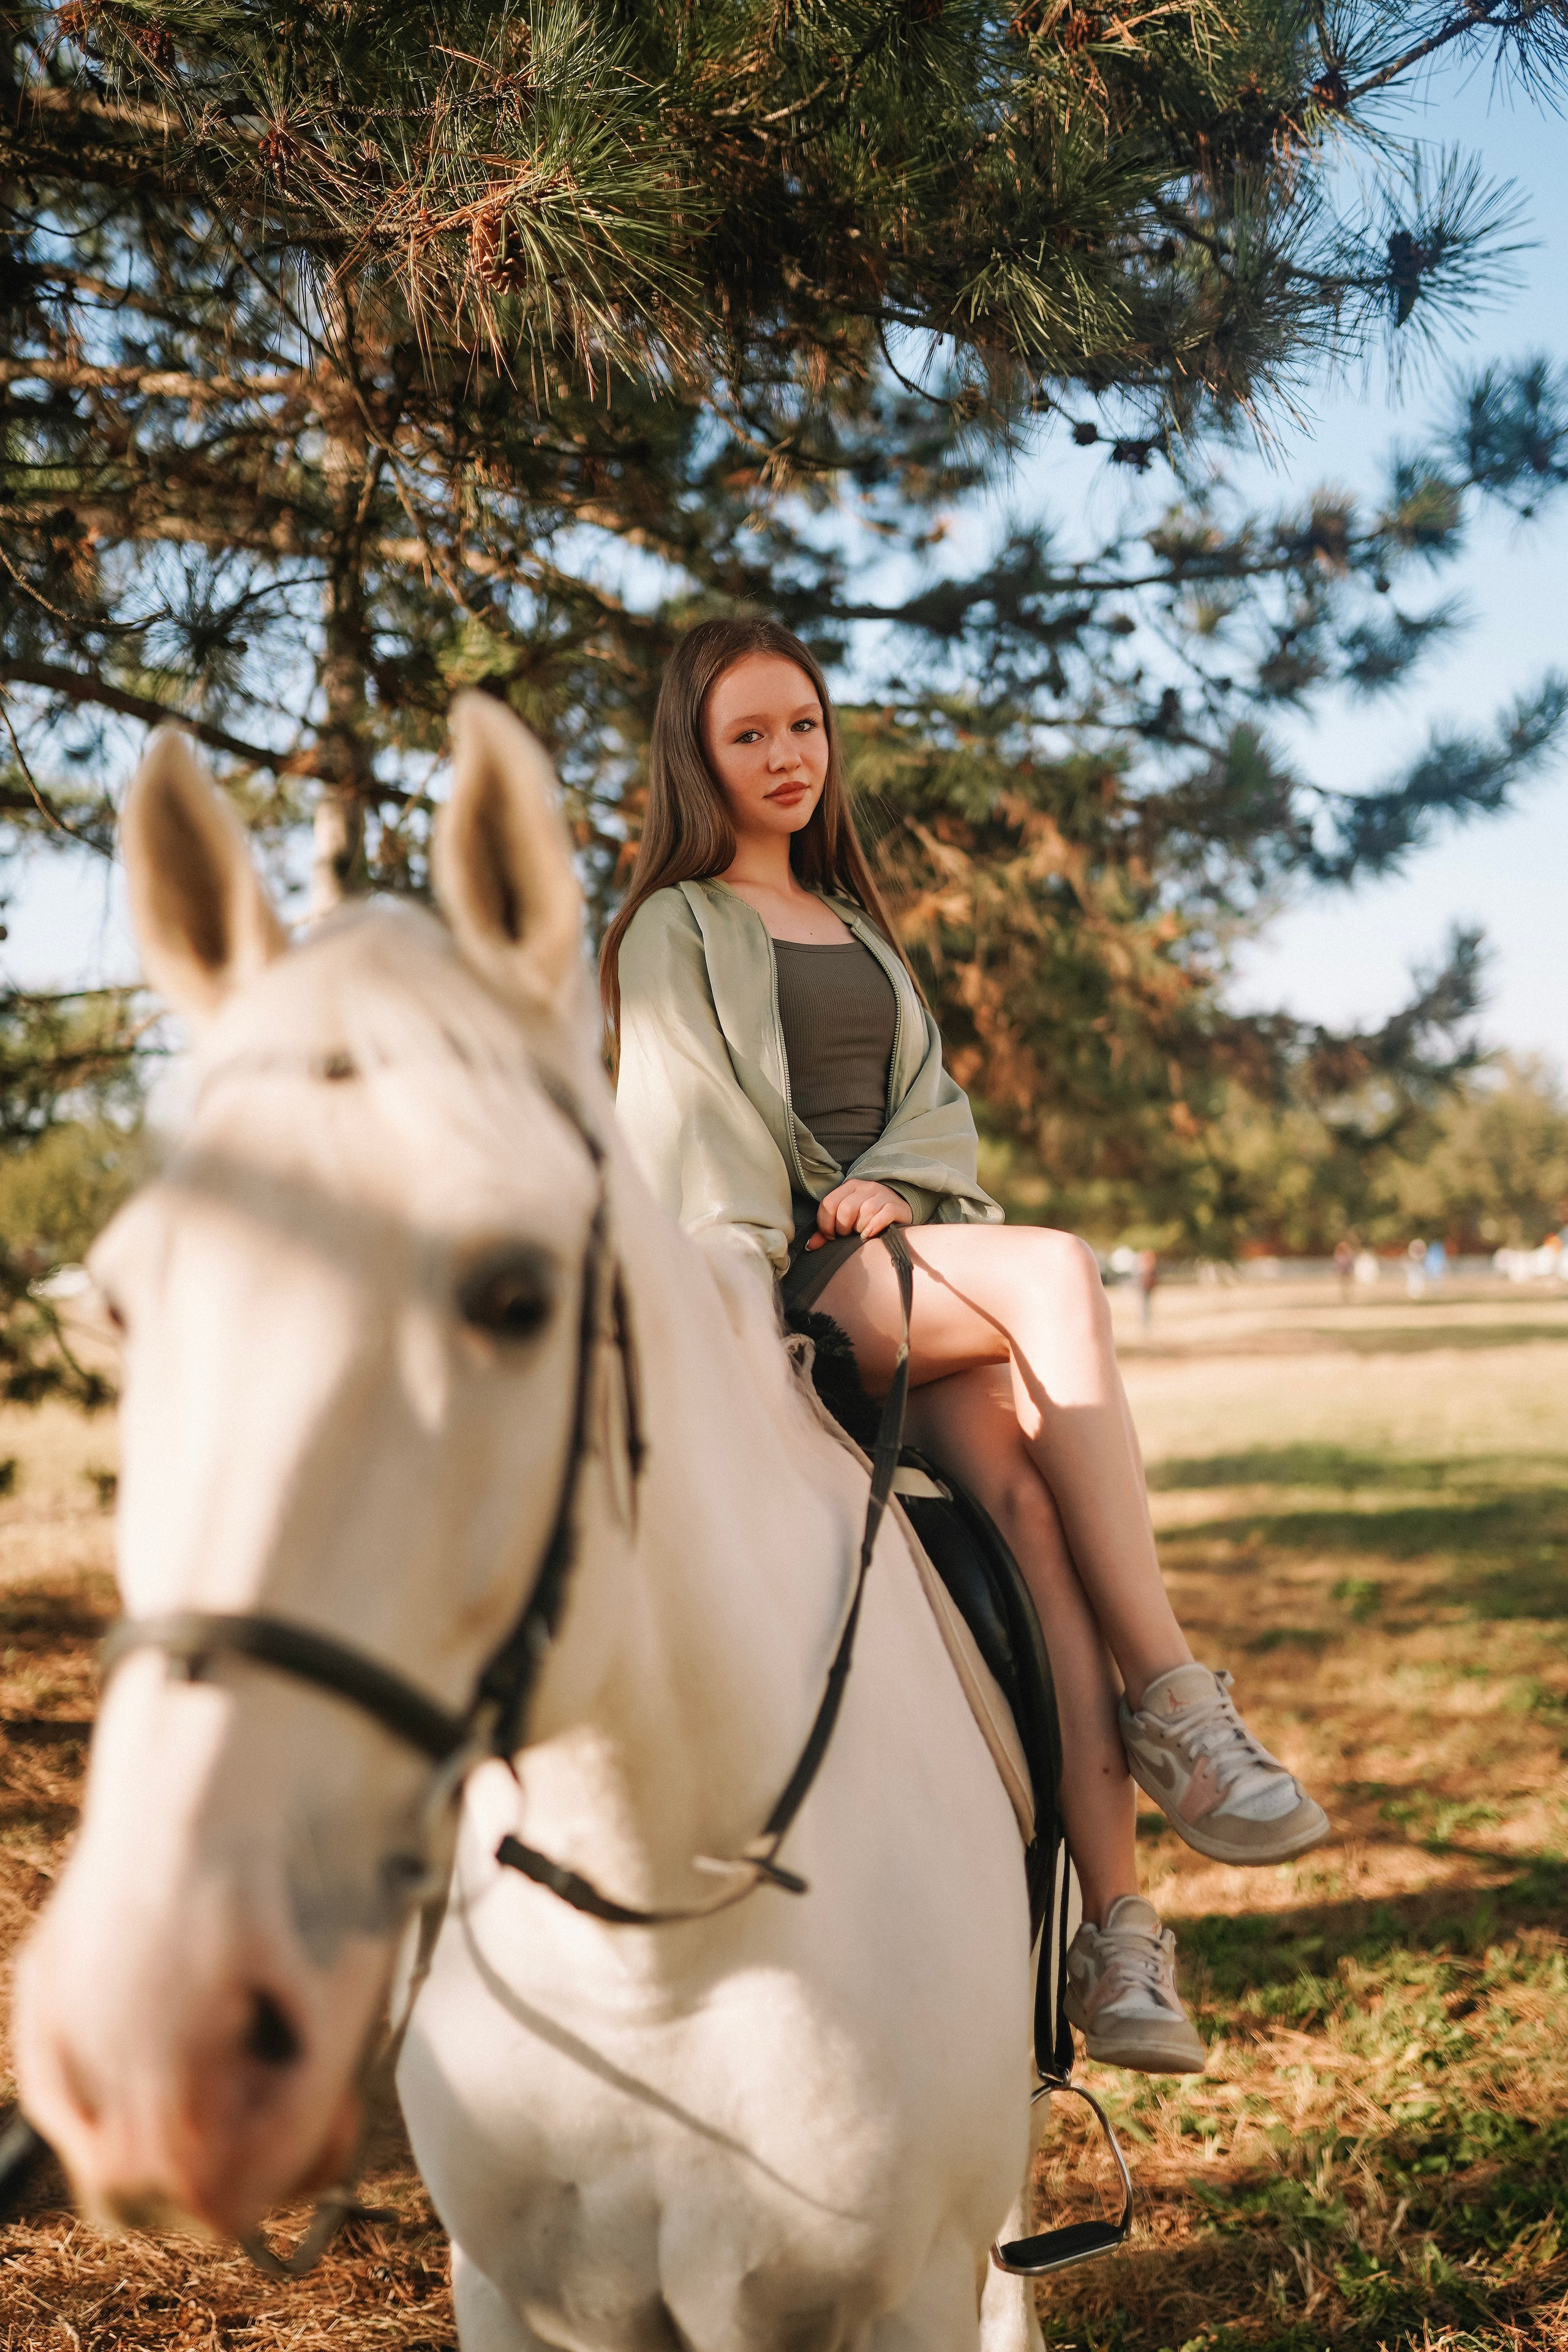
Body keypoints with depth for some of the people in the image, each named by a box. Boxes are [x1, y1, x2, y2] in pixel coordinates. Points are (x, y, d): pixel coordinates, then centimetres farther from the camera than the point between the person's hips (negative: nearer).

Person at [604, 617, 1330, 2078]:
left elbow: (936, 1103, 19)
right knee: (1057, 1273, -32)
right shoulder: (674, 932, 9)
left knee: (1026, 1480, -26)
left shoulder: (859, 925, 28)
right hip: (788, 1282, -5)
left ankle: (1109, 1919, -33)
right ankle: (1172, 1705, -30)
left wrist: (886, 1186, -3)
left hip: (912, 1246, 5)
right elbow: (688, 1138, -3)